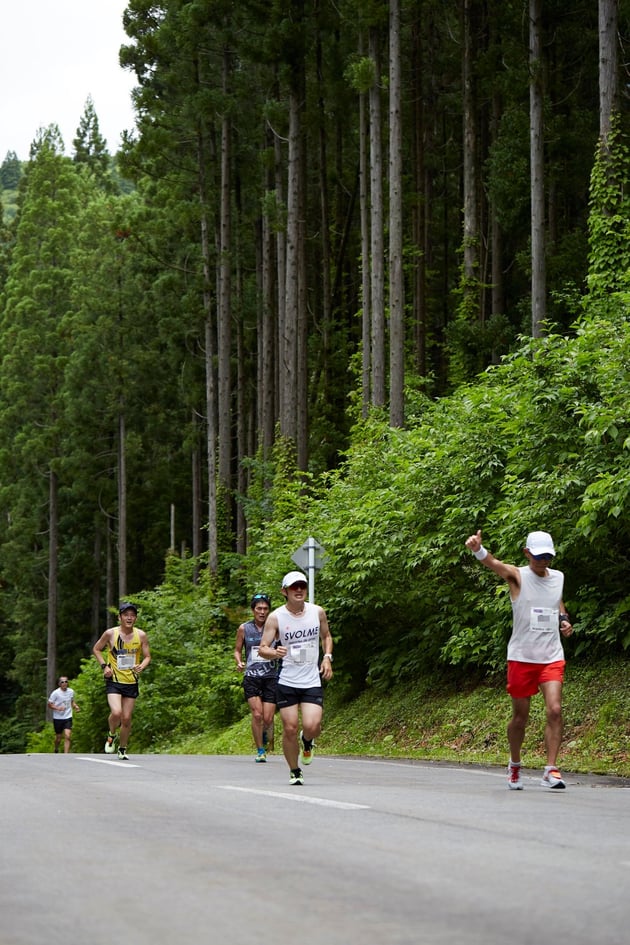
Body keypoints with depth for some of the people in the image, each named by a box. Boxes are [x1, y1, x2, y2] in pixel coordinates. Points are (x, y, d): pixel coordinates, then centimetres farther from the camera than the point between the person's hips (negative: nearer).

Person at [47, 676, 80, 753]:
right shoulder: (55, 693, -12)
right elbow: (49, 704, -8)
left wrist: (75, 706, -1)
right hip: (58, 718, -2)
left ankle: (65, 755, -14)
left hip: (68, 718, 2)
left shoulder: (71, 691, 1)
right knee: (58, 737, 10)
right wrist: (58, 708, -25)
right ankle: (56, 750, 40)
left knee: (68, 736, -14)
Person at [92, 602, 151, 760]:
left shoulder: (141, 635, -1)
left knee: (127, 719, 5)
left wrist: (142, 666, -16)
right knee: (116, 713, -22)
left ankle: (122, 749, 25)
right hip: (113, 681, -2)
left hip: (131, 682, 2)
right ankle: (111, 735, 9)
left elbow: (147, 656, 6)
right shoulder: (111, 633, -7)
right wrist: (104, 666, -6)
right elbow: (96, 649, 8)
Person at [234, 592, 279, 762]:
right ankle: (260, 751, -1)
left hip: (271, 677, 0)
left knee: (268, 718, -4)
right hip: (251, 677, 0)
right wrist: (239, 663, -6)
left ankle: (264, 734, 32)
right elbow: (237, 650, 14)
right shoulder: (244, 629, 4)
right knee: (257, 714, -14)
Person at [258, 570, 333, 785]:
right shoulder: (276, 617, -6)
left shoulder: (317, 612, 2)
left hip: (312, 681, 1)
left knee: (312, 726, -15)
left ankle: (307, 742, 22)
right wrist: (275, 652, -29)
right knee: (290, 729, -2)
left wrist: (327, 657, 3)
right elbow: (262, 649, -7)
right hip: (287, 681, -1)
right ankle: (294, 771, 18)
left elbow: (326, 636, 20)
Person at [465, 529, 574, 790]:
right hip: (521, 657, -2)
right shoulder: (517, 576, -6)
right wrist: (478, 550, -48)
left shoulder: (558, 577, 8)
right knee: (520, 715, 7)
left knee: (554, 710, -14)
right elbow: (493, 563, -26)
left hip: (552, 657, 2)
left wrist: (564, 619, 6)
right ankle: (514, 766, 29)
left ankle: (550, 770, -12)